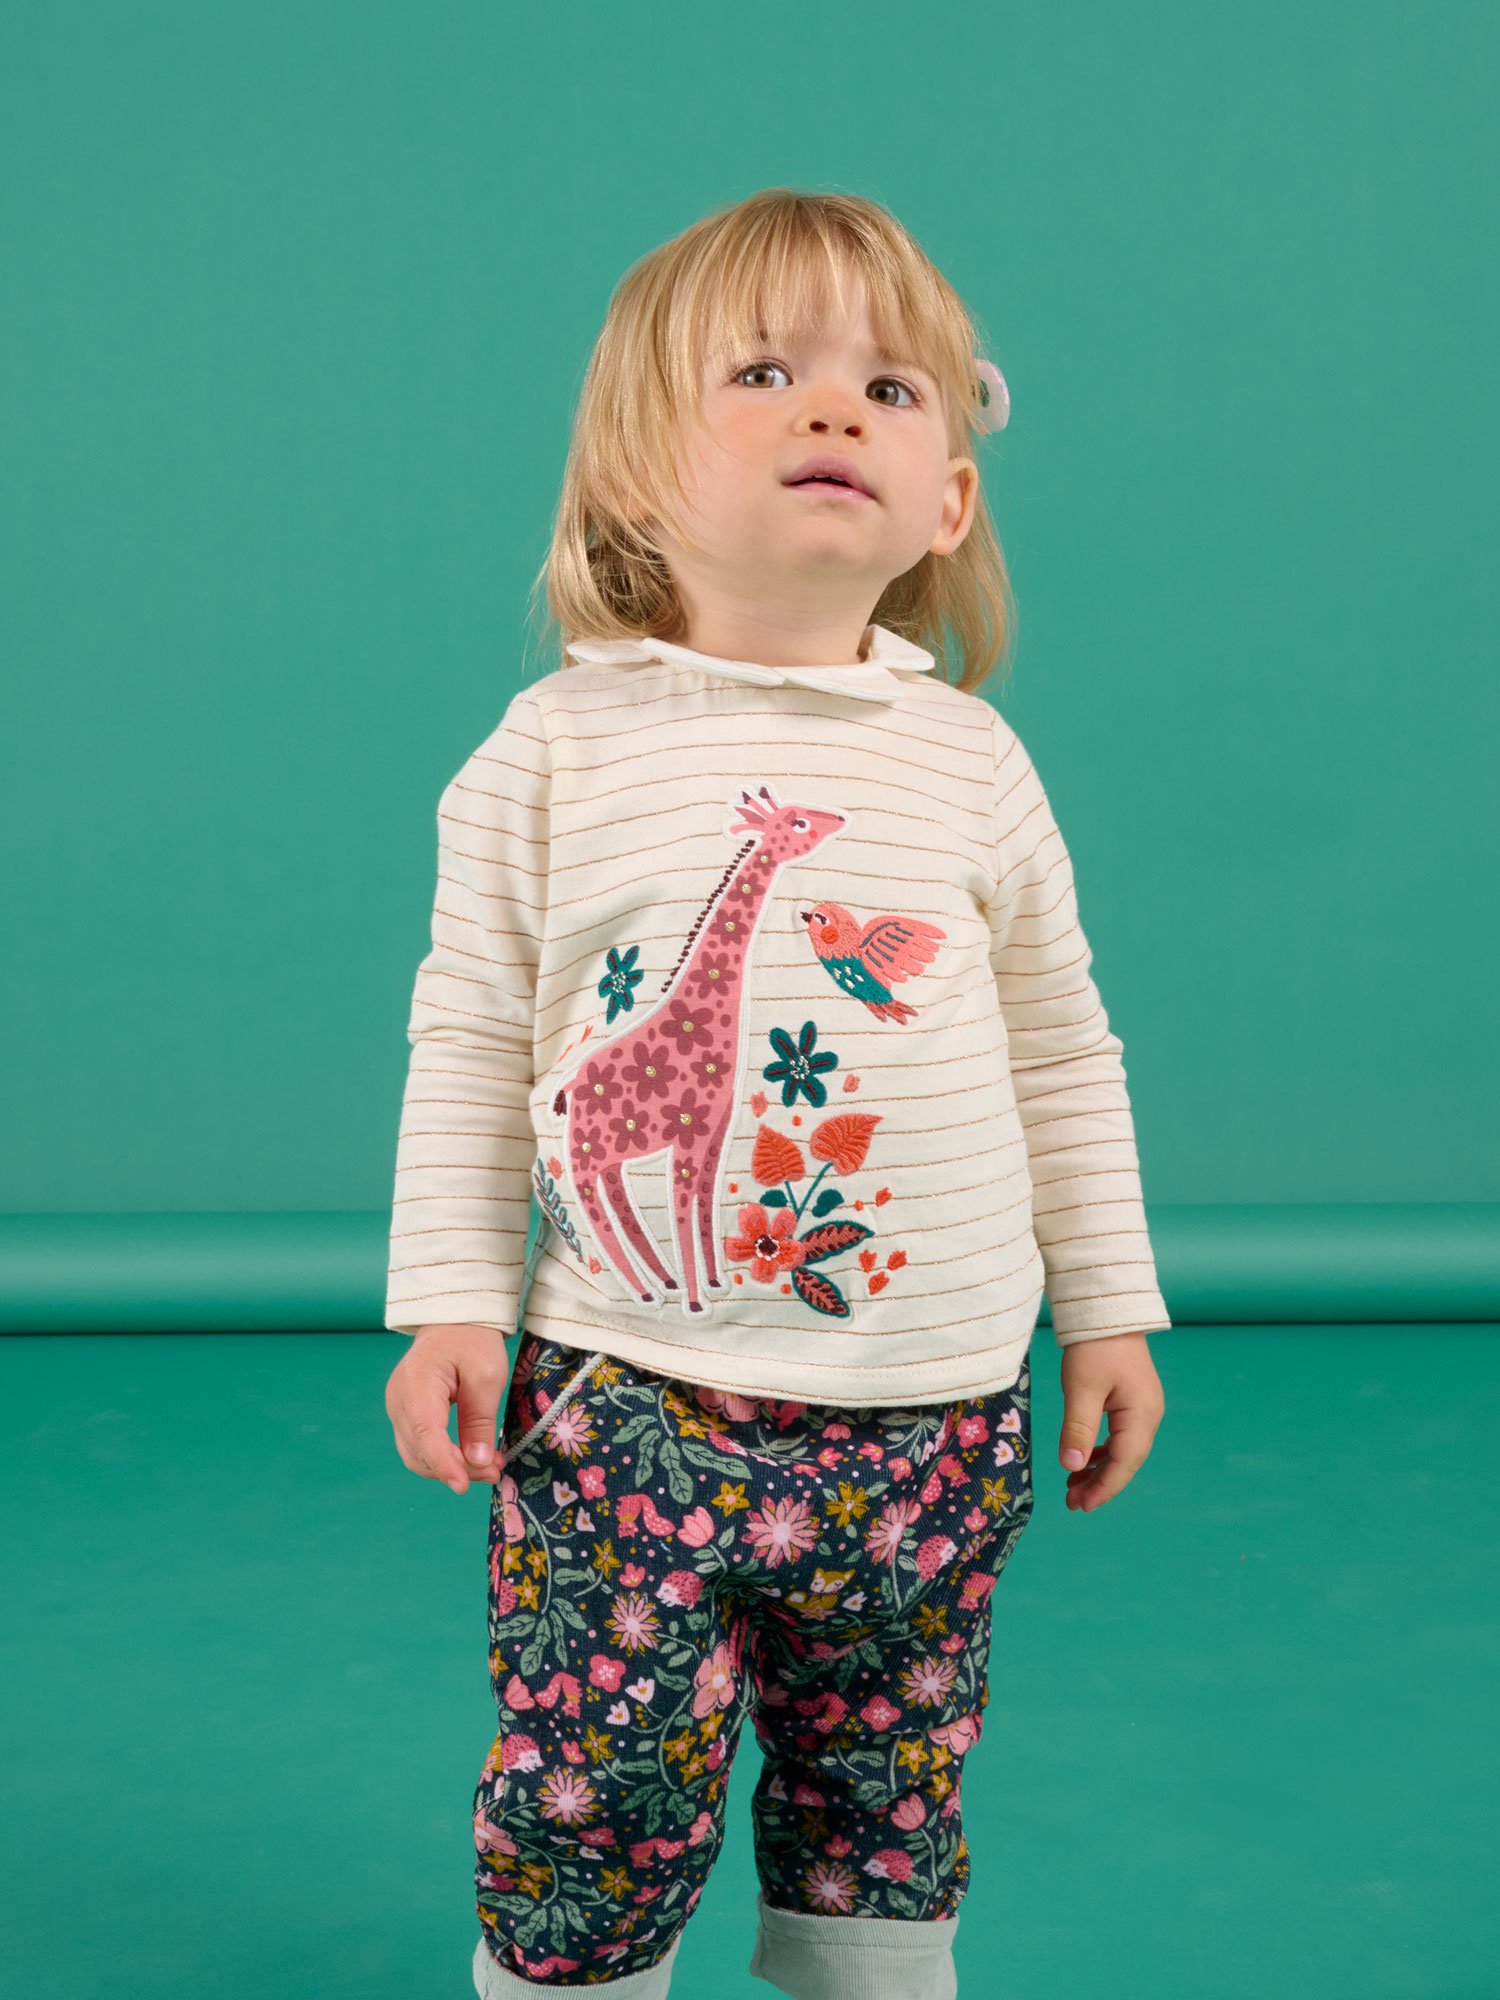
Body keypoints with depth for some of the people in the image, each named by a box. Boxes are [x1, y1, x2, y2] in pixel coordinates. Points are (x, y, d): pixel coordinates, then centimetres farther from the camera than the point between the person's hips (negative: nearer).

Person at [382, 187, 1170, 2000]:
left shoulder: (970, 761, 3)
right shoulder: (559, 748, -2)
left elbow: (1063, 1054, 11)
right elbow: (471, 1047, 3)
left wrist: (1109, 1309, 11)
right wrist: (449, 1302, -2)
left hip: (929, 1419, 2)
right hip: (623, 1401, -2)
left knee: (882, 1831, 14)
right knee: (587, 1827, 1)